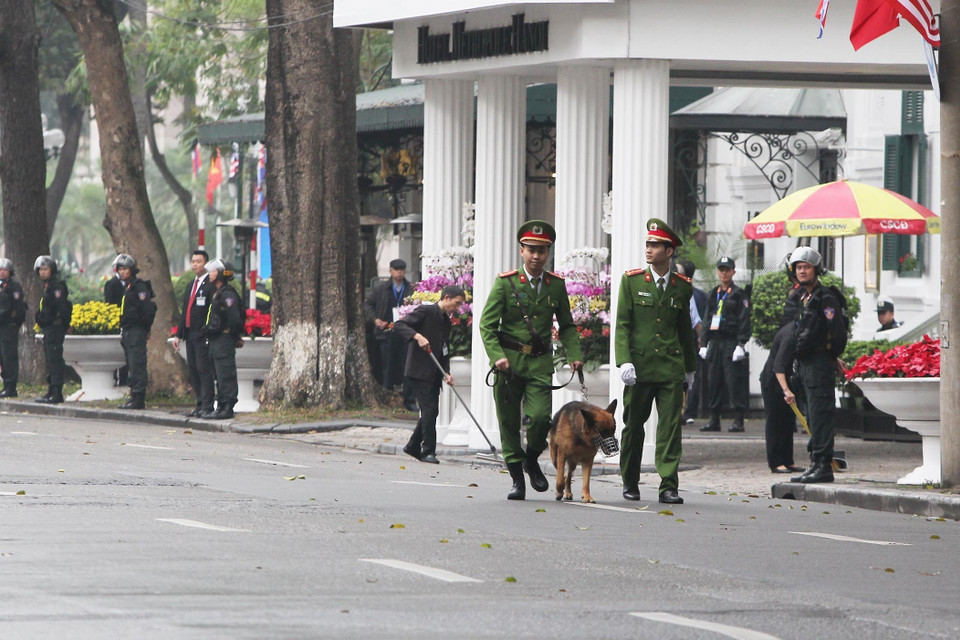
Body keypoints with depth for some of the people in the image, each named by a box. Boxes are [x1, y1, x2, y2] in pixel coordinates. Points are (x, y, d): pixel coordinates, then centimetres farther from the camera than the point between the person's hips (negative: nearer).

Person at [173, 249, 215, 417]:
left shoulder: (211, 285, -8)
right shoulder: (191, 286, 20)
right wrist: (178, 334, 19)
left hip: (203, 335, -9)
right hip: (190, 334, 9)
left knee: (204, 369, -9)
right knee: (193, 370, 9)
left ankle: (207, 406, -8)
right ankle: (200, 404, 14)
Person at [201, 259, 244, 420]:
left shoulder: (227, 295, -14)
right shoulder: (216, 293, 18)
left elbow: (234, 318, -19)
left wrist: (236, 337, -10)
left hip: (224, 339, -10)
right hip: (215, 340, 10)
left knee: (225, 376, -9)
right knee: (219, 376, 12)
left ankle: (227, 408, -9)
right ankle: (221, 407, 17)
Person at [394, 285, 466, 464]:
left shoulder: (446, 322, 17)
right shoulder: (425, 312, -7)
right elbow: (399, 325, -15)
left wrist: (446, 372, 3)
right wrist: (417, 336, -29)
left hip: (434, 374, 8)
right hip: (419, 371, -8)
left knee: (431, 411, 8)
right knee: (429, 409, -12)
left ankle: (413, 446, 22)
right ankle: (428, 451, -8)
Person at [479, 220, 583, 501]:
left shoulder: (556, 285, 7)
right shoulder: (505, 283, -2)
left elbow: (566, 326, 17)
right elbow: (487, 324, -4)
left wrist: (574, 354, 1)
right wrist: (497, 356, -18)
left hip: (540, 363, 1)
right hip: (509, 361, -1)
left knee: (540, 417, -16)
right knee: (509, 423, 2)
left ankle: (532, 460, 13)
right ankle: (517, 478, 15)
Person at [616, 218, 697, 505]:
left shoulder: (682, 287, 8)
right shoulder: (631, 281, 2)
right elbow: (622, 325, -1)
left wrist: (690, 368, 20)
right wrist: (624, 361, -12)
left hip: (671, 367, 1)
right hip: (639, 367, -1)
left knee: (671, 427, -7)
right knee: (633, 425, 7)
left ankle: (669, 486, -8)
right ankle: (630, 483, 22)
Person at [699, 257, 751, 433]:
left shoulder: (739, 294, -1)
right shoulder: (713, 295, 17)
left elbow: (744, 321, -6)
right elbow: (707, 321, 19)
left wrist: (740, 345, -14)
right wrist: (704, 344, 12)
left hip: (731, 344, -6)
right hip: (715, 344, 6)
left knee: (734, 382, -8)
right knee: (714, 382, 5)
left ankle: (739, 420, -7)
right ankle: (714, 420, 10)